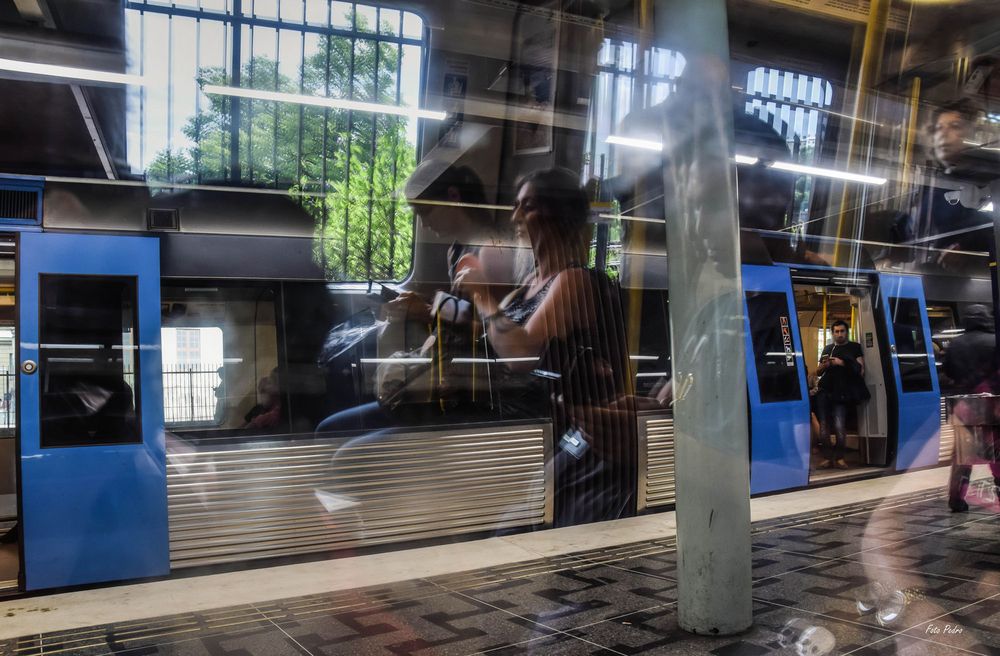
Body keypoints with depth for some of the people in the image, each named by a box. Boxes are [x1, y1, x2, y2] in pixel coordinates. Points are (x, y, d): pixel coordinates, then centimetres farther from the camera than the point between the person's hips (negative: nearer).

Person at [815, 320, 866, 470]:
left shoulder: (854, 347, 11)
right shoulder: (827, 348, 20)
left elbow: (860, 370, 1)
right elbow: (818, 372, 21)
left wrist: (842, 363, -11)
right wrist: (824, 365, -1)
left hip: (842, 394, -3)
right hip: (825, 392, 3)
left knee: (839, 425, -13)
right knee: (824, 426, -4)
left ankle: (839, 457, 2)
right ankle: (828, 457, 4)